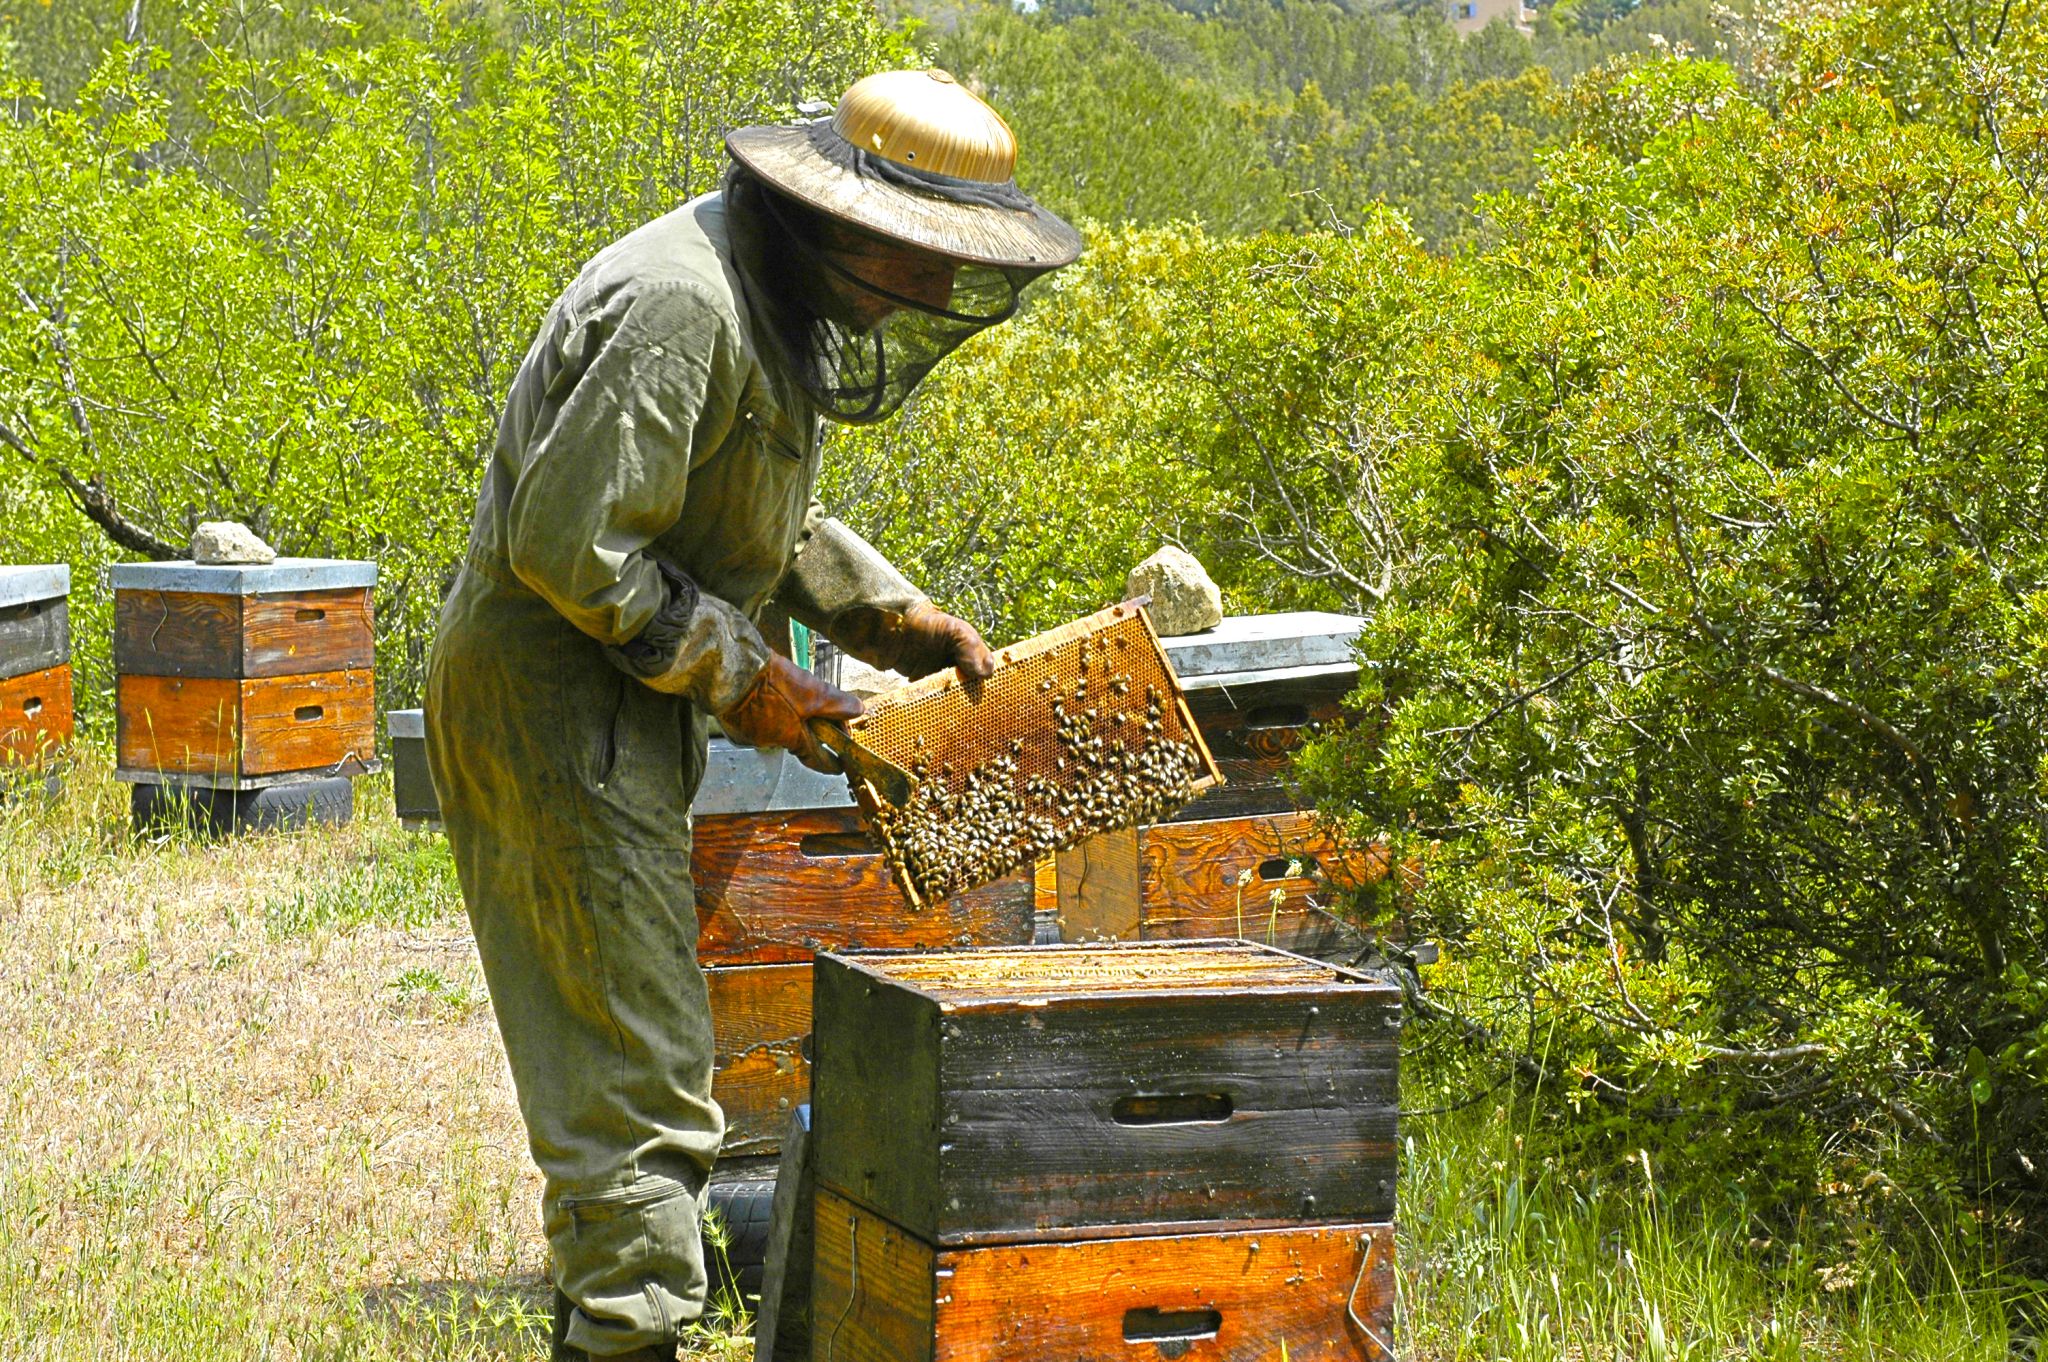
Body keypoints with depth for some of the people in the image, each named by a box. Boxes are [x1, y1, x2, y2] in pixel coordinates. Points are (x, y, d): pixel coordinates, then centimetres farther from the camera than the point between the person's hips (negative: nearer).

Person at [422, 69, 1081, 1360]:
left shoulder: (772, 301, 10)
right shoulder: (679, 305, -23)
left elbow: (775, 522, 24)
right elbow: (569, 544, -26)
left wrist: (904, 620, 11)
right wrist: (743, 677, -18)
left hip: (621, 709, 10)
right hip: (555, 694, -10)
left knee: (611, 1052, 17)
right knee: (642, 1071, -10)